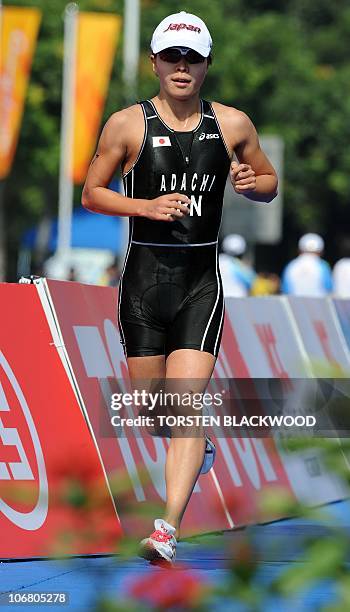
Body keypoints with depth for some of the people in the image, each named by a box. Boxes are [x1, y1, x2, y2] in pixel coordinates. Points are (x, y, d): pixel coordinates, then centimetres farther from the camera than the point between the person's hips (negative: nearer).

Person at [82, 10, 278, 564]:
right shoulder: (127, 124, -1)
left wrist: (252, 182, -7)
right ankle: (197, 444, 45)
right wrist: (147, 206, -13)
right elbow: (91, 193, 4)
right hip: (144, 276, 1)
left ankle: (169, 529, -21)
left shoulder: (233, 124, 4)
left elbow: (271, 184, 17)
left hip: (201, 279, 0)